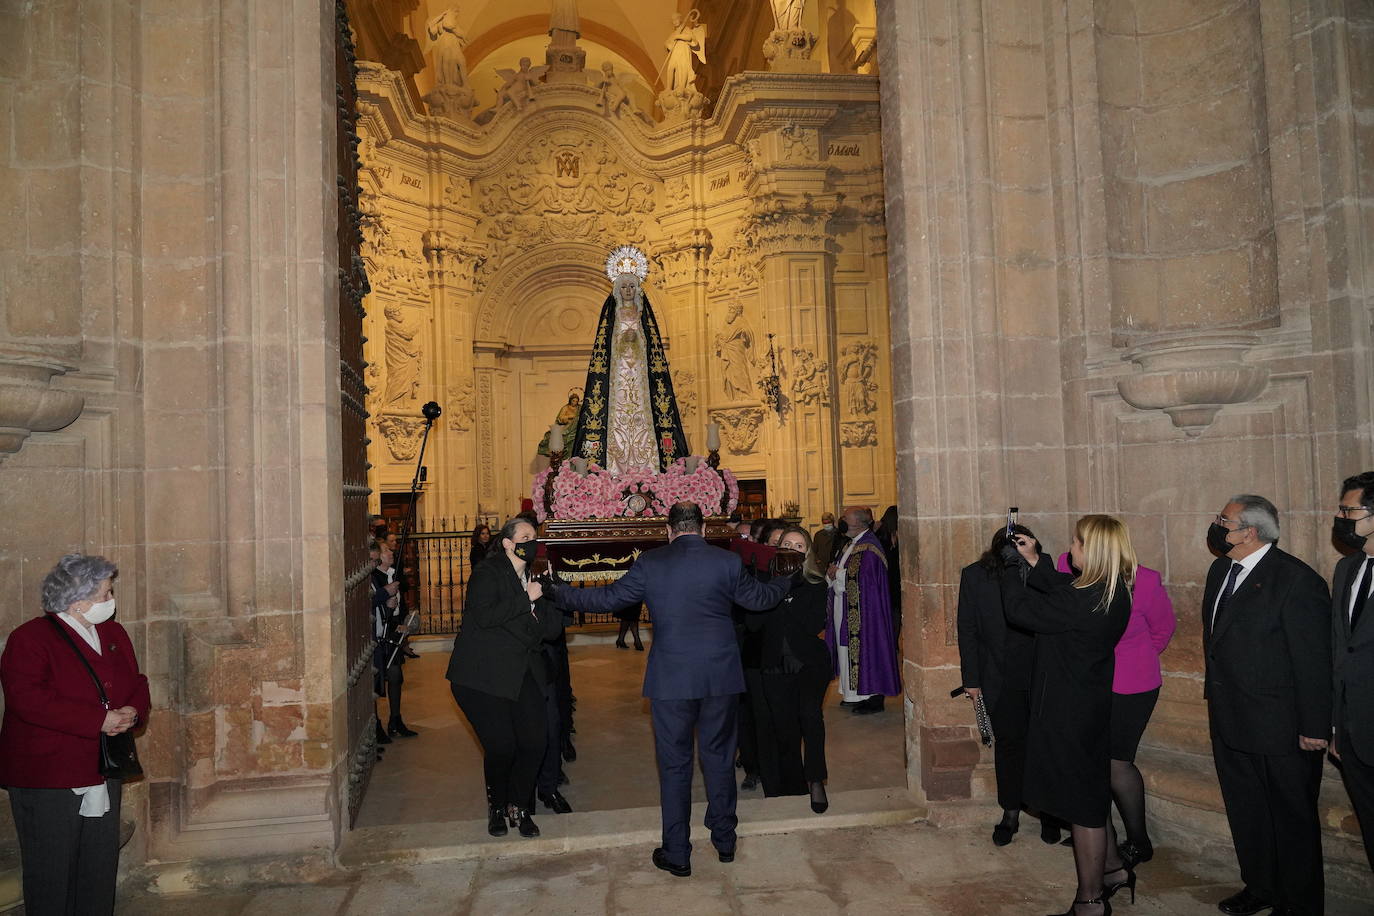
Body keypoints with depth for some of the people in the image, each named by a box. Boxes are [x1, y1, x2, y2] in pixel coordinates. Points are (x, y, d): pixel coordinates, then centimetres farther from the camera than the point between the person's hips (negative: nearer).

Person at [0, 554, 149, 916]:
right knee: (51, 872, 4)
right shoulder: (29, 639, -12)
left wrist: (133, 712, -9)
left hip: (103, 774, 7)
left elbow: (137, 683, 14)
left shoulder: (114, 634, 10)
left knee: (100, 869, 14)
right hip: (46, 779, -6)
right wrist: (99, 720, -25)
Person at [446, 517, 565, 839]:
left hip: (524, 675, 6)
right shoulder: (487, 573, -6)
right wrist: (525, 599, -17)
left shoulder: (534, 580, 14)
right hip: (484, 677, -6)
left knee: (535, 741, -2)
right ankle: (497, 805, 22)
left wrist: (544, 600, -8)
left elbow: (552, 630, 8)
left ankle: (520, 806, 20)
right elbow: (484, 616, -22)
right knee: (501, 746, -7)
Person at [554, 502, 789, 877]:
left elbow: (608, 598, -1)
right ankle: (724, 840, 30)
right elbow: (758, 598, 10)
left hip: (671, 680, -1)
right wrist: (786, 582, 31)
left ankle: (677, 854, 18)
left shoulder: (650, 563, -6)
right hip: (721, 677, 2)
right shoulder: (727, 561, -3)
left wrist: (559, 593, 13)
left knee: (674, 764, 10)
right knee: (719, 757, 17)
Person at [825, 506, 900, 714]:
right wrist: (835, 574, -2)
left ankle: (873, 697, 5)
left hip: (862, 610, -10)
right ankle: (853, 694, 24)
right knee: (849, 650, 14)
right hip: (846, 610, 10)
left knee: (865, 649, -3)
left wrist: (838, 574, -14)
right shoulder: (851, 544, 13)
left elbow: (864, 579, -25)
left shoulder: (869, 547, -17)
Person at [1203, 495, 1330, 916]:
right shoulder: (1221, 570, 5)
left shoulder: (1296, 580, -20)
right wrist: (1214, 692, 16)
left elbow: (1314, 660, -18)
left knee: (1292, 817, 11)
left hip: (1280, 728, -8)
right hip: (1230, 721, 8)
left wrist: (1314, 727, -16)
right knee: (1245, 811, 21)